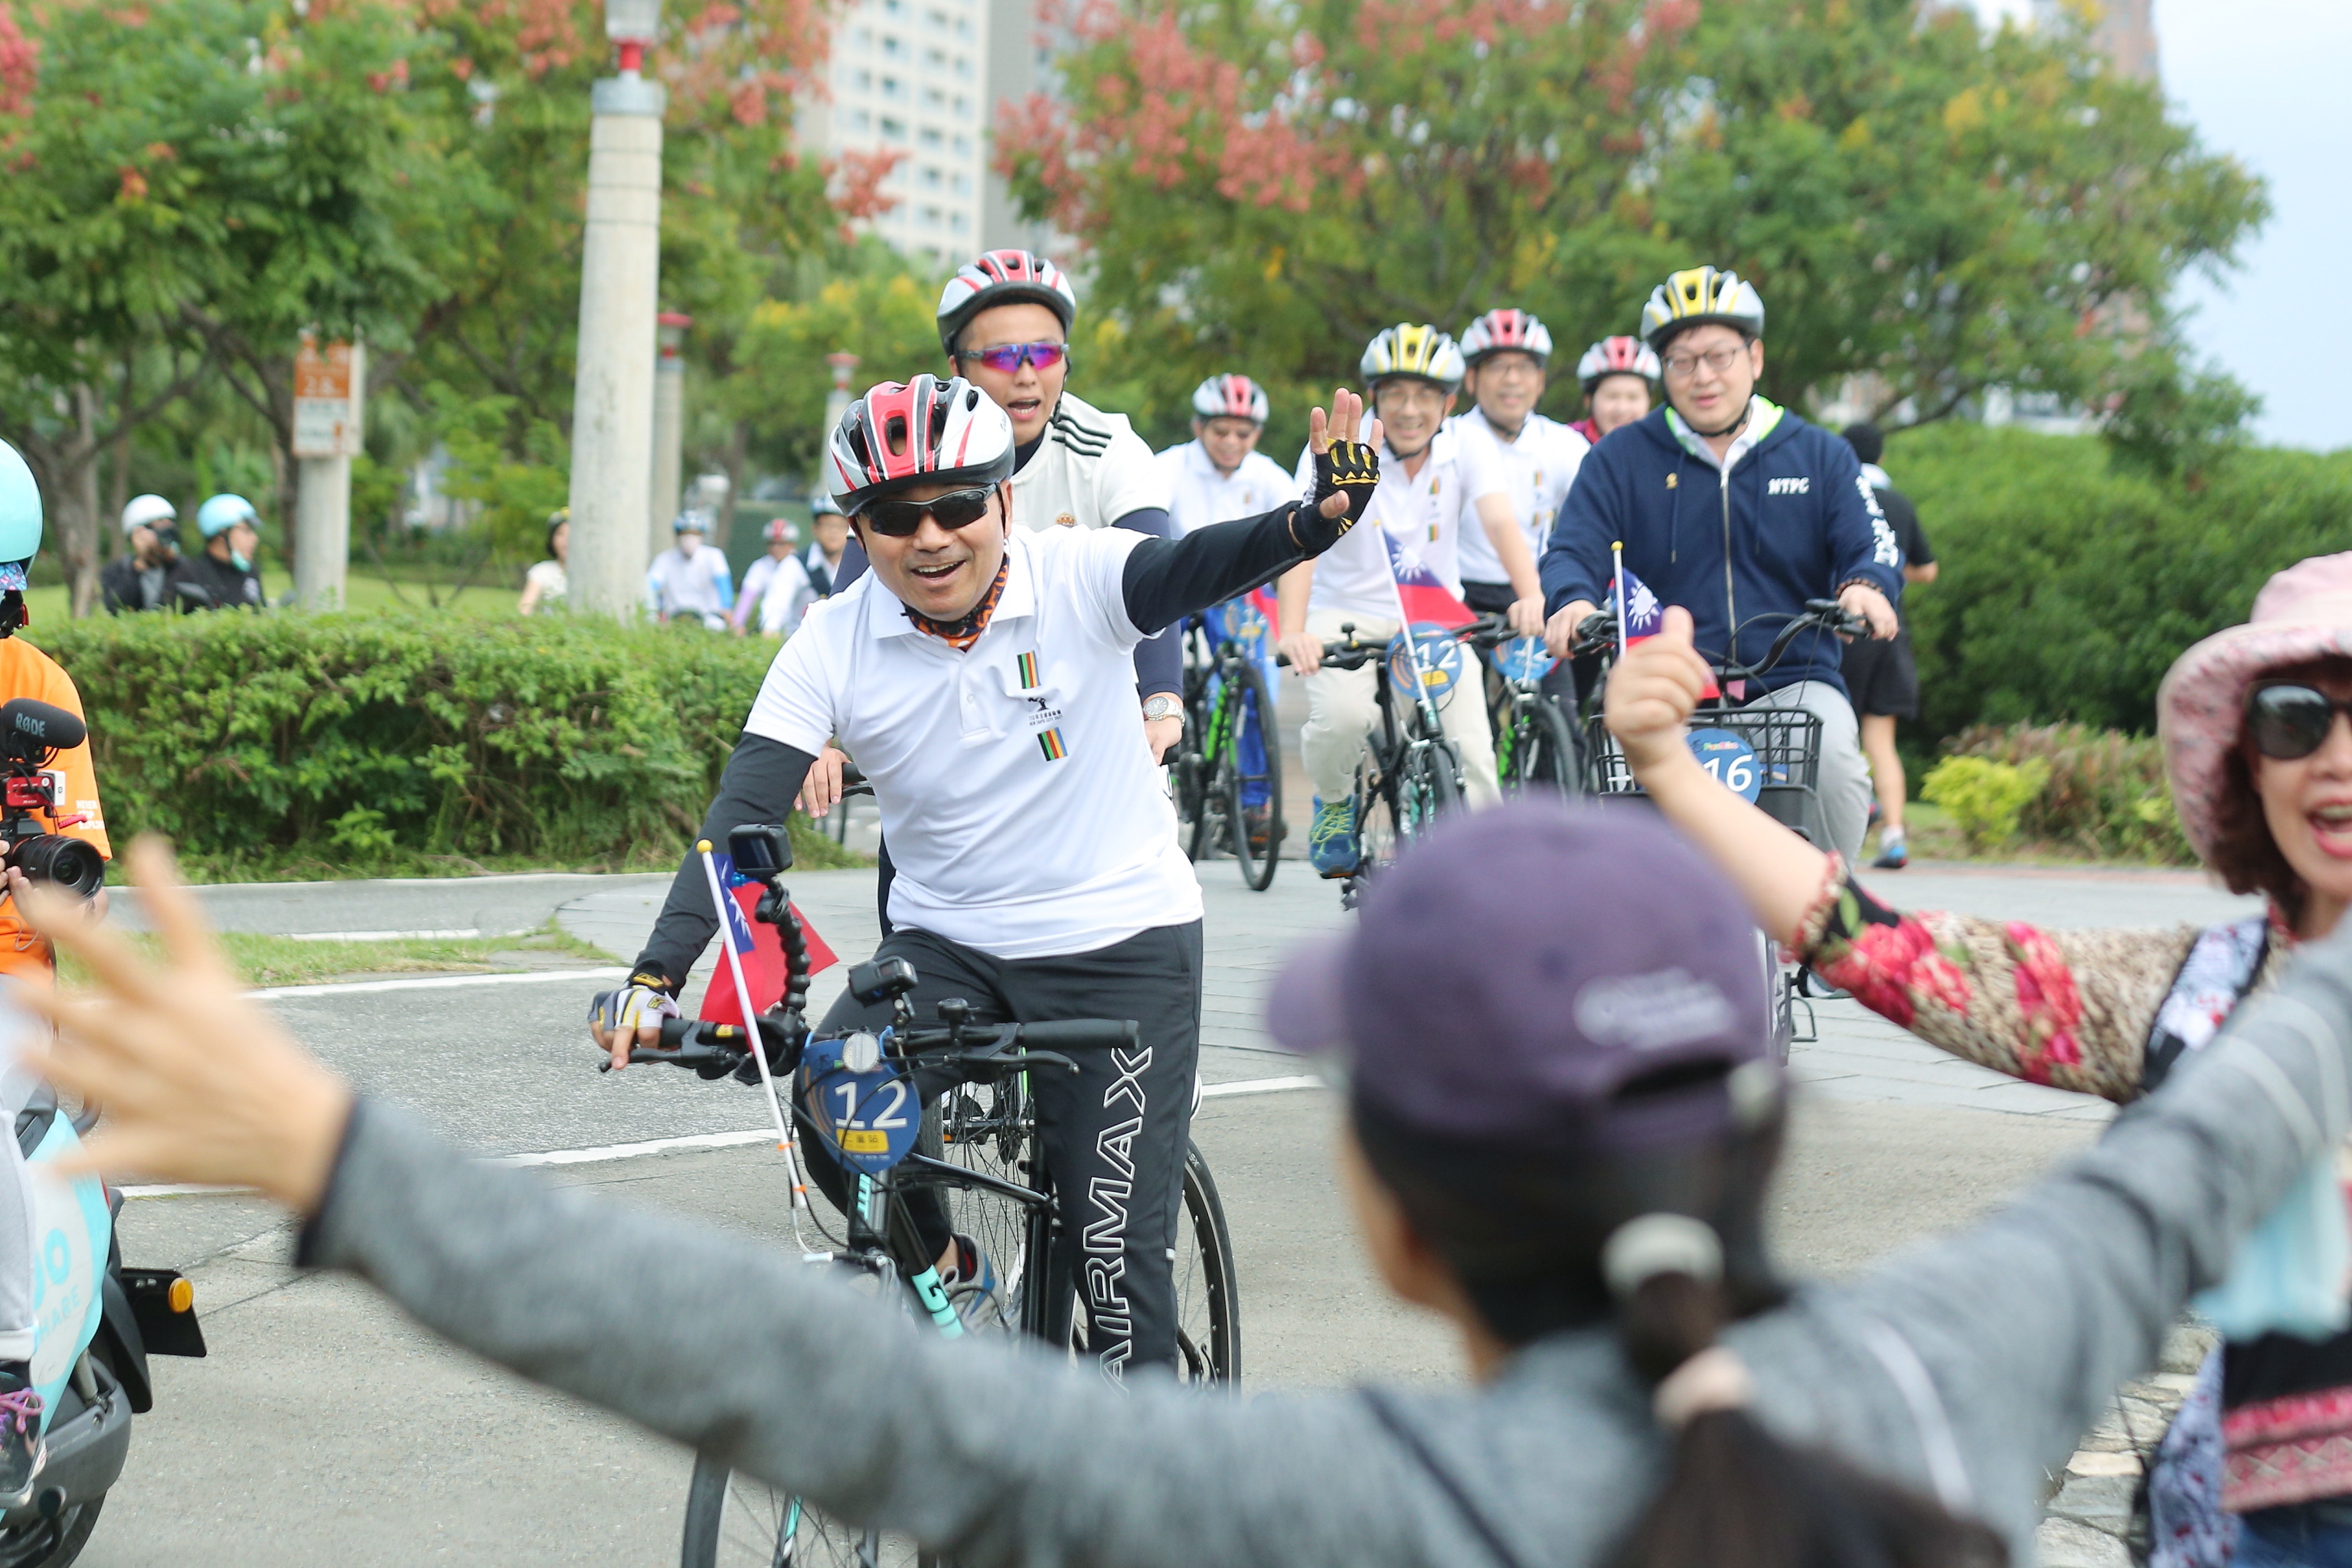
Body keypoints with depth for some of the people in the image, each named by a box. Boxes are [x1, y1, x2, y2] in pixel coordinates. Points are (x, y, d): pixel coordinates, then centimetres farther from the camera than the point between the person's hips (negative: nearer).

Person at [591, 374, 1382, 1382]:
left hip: (1122, 947, -2)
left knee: (1121, 1253, -5)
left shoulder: (1077, 579, -14)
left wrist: (1317, 519, -54)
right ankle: (941, 1270, 4)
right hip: (947, 945, 2)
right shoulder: (833, 646, -9)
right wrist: (655, 977, -28)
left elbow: (1198, 569, -32)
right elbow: (742, 814, -15)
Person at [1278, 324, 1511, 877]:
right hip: (1347, 615, -2)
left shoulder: (1463, 454, -4)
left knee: (1471, 749, -17)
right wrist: (1292, 631, -41)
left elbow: (1501, 522, -21)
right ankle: (1334, 802, 3)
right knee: (1344, 716, -31)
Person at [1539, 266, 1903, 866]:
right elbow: (1574, 550, 1)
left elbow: (1870, 542, 2)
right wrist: (1573, 602, -25)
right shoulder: (1618, 462, 11)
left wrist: (1866, 587, -24)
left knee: (1833, 760, -31)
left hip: (1794, 685, 0)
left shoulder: (1820, 455, 13)